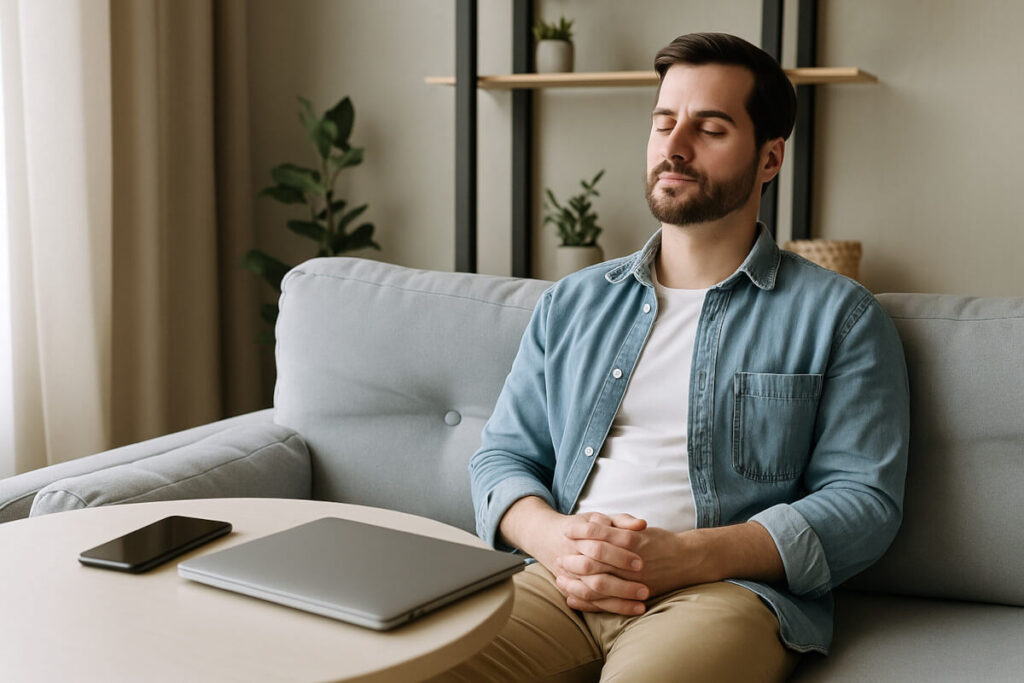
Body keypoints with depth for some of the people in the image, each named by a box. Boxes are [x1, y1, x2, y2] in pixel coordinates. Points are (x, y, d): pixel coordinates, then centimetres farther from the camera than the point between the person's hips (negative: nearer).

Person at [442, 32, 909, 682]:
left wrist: (683, 556, -14)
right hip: (562, 582, 4)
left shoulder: (838, 313, 9)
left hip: (729, 589, -3)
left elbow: (865, 498, 0)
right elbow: (503, 455, 18)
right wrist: (555, 538, -7)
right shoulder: (573, 303, 21)